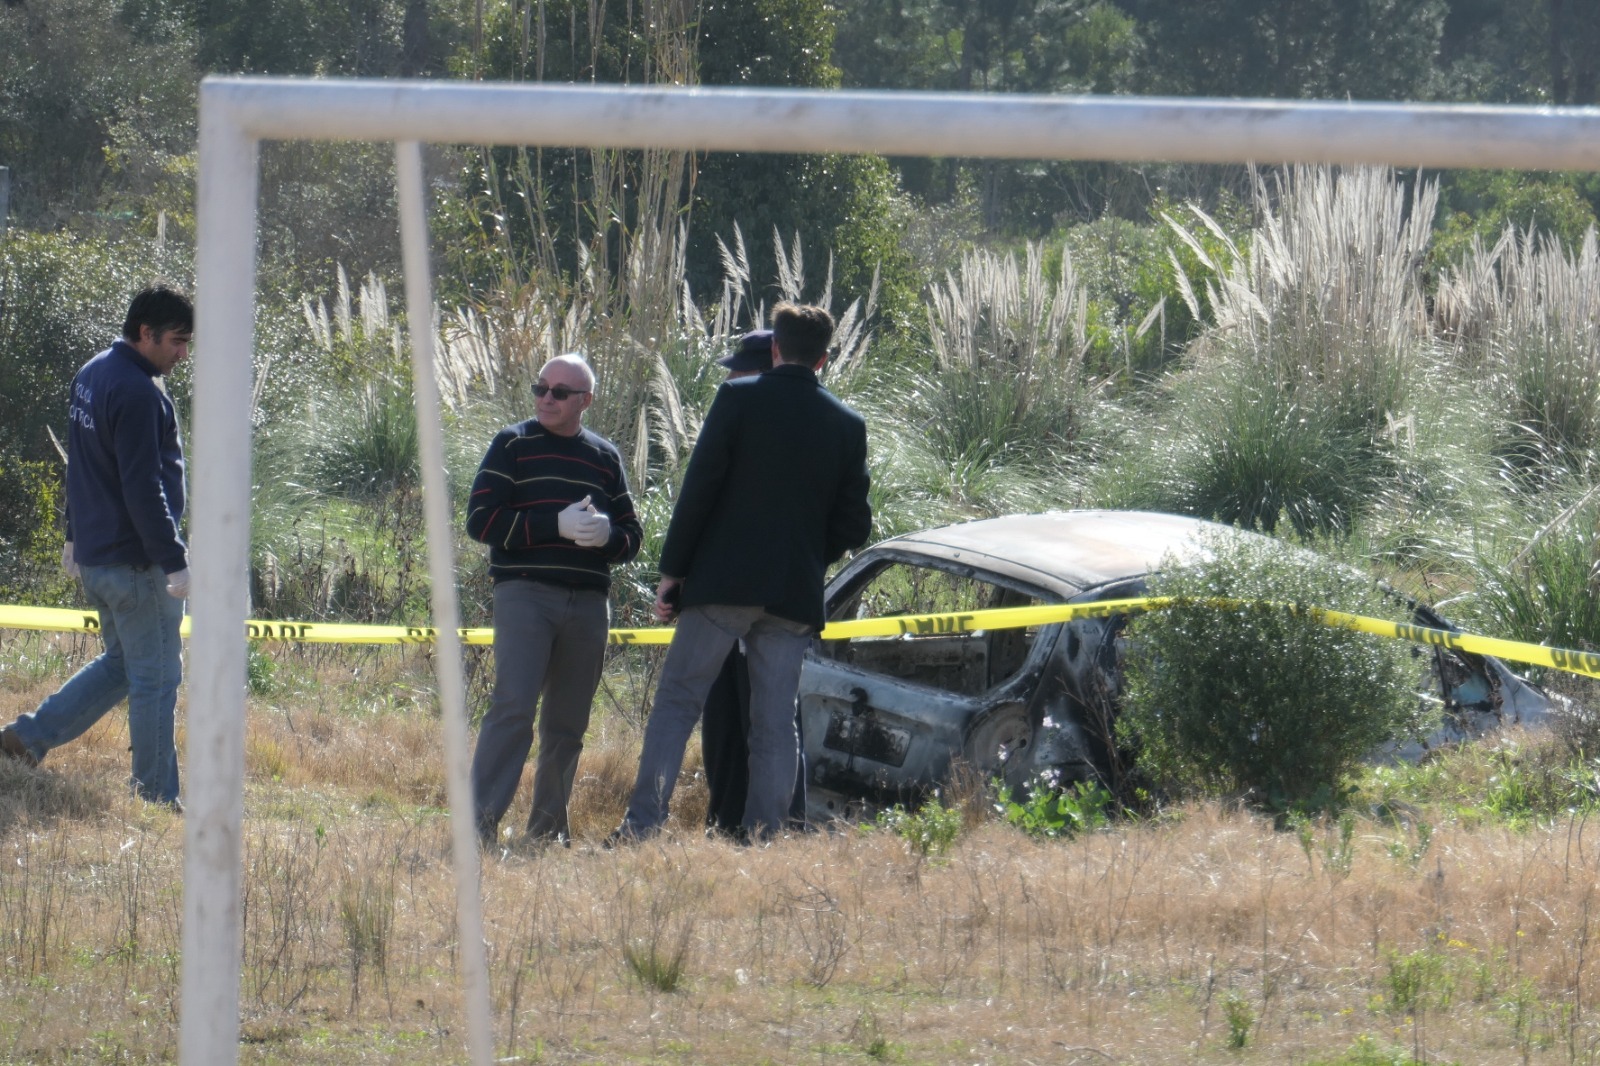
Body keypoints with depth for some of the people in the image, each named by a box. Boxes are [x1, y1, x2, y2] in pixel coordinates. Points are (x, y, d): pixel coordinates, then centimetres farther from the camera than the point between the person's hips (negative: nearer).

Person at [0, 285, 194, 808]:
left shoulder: (91, 376, 10)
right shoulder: (137, 394, -21)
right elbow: (144, 488, -25)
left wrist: (76, 535, 29)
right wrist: (174, 563, -23)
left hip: (94, 555, 9)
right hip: (136, 563, -9)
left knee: (120, 663, 23)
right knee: (155, 679, 0)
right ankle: (157, 798, 6)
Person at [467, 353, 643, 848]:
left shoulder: (604, 457, 16)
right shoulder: (513, 446, 4)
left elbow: (632, 535, 17)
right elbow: (481, 519, -6)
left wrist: (606, 534, -8)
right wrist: (558, 525, -14)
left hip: (588, 601, 4)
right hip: (525, 594, -4)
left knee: (568, 723, 7)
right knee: (513, 709, -17)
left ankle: (549, 826, 16)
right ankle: (480, 822, -20)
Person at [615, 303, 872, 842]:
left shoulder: (738, 398, -3)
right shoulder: (847, 425, 7)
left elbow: (699, 488, -7)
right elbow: (854, 526, 8)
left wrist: (672, 570, -2)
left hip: (723, 580, -3)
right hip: (795, 593, 3)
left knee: (677, 701, 1)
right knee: (775, 722, 6)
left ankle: (643, 822, -10)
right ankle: (763, 835, 0)